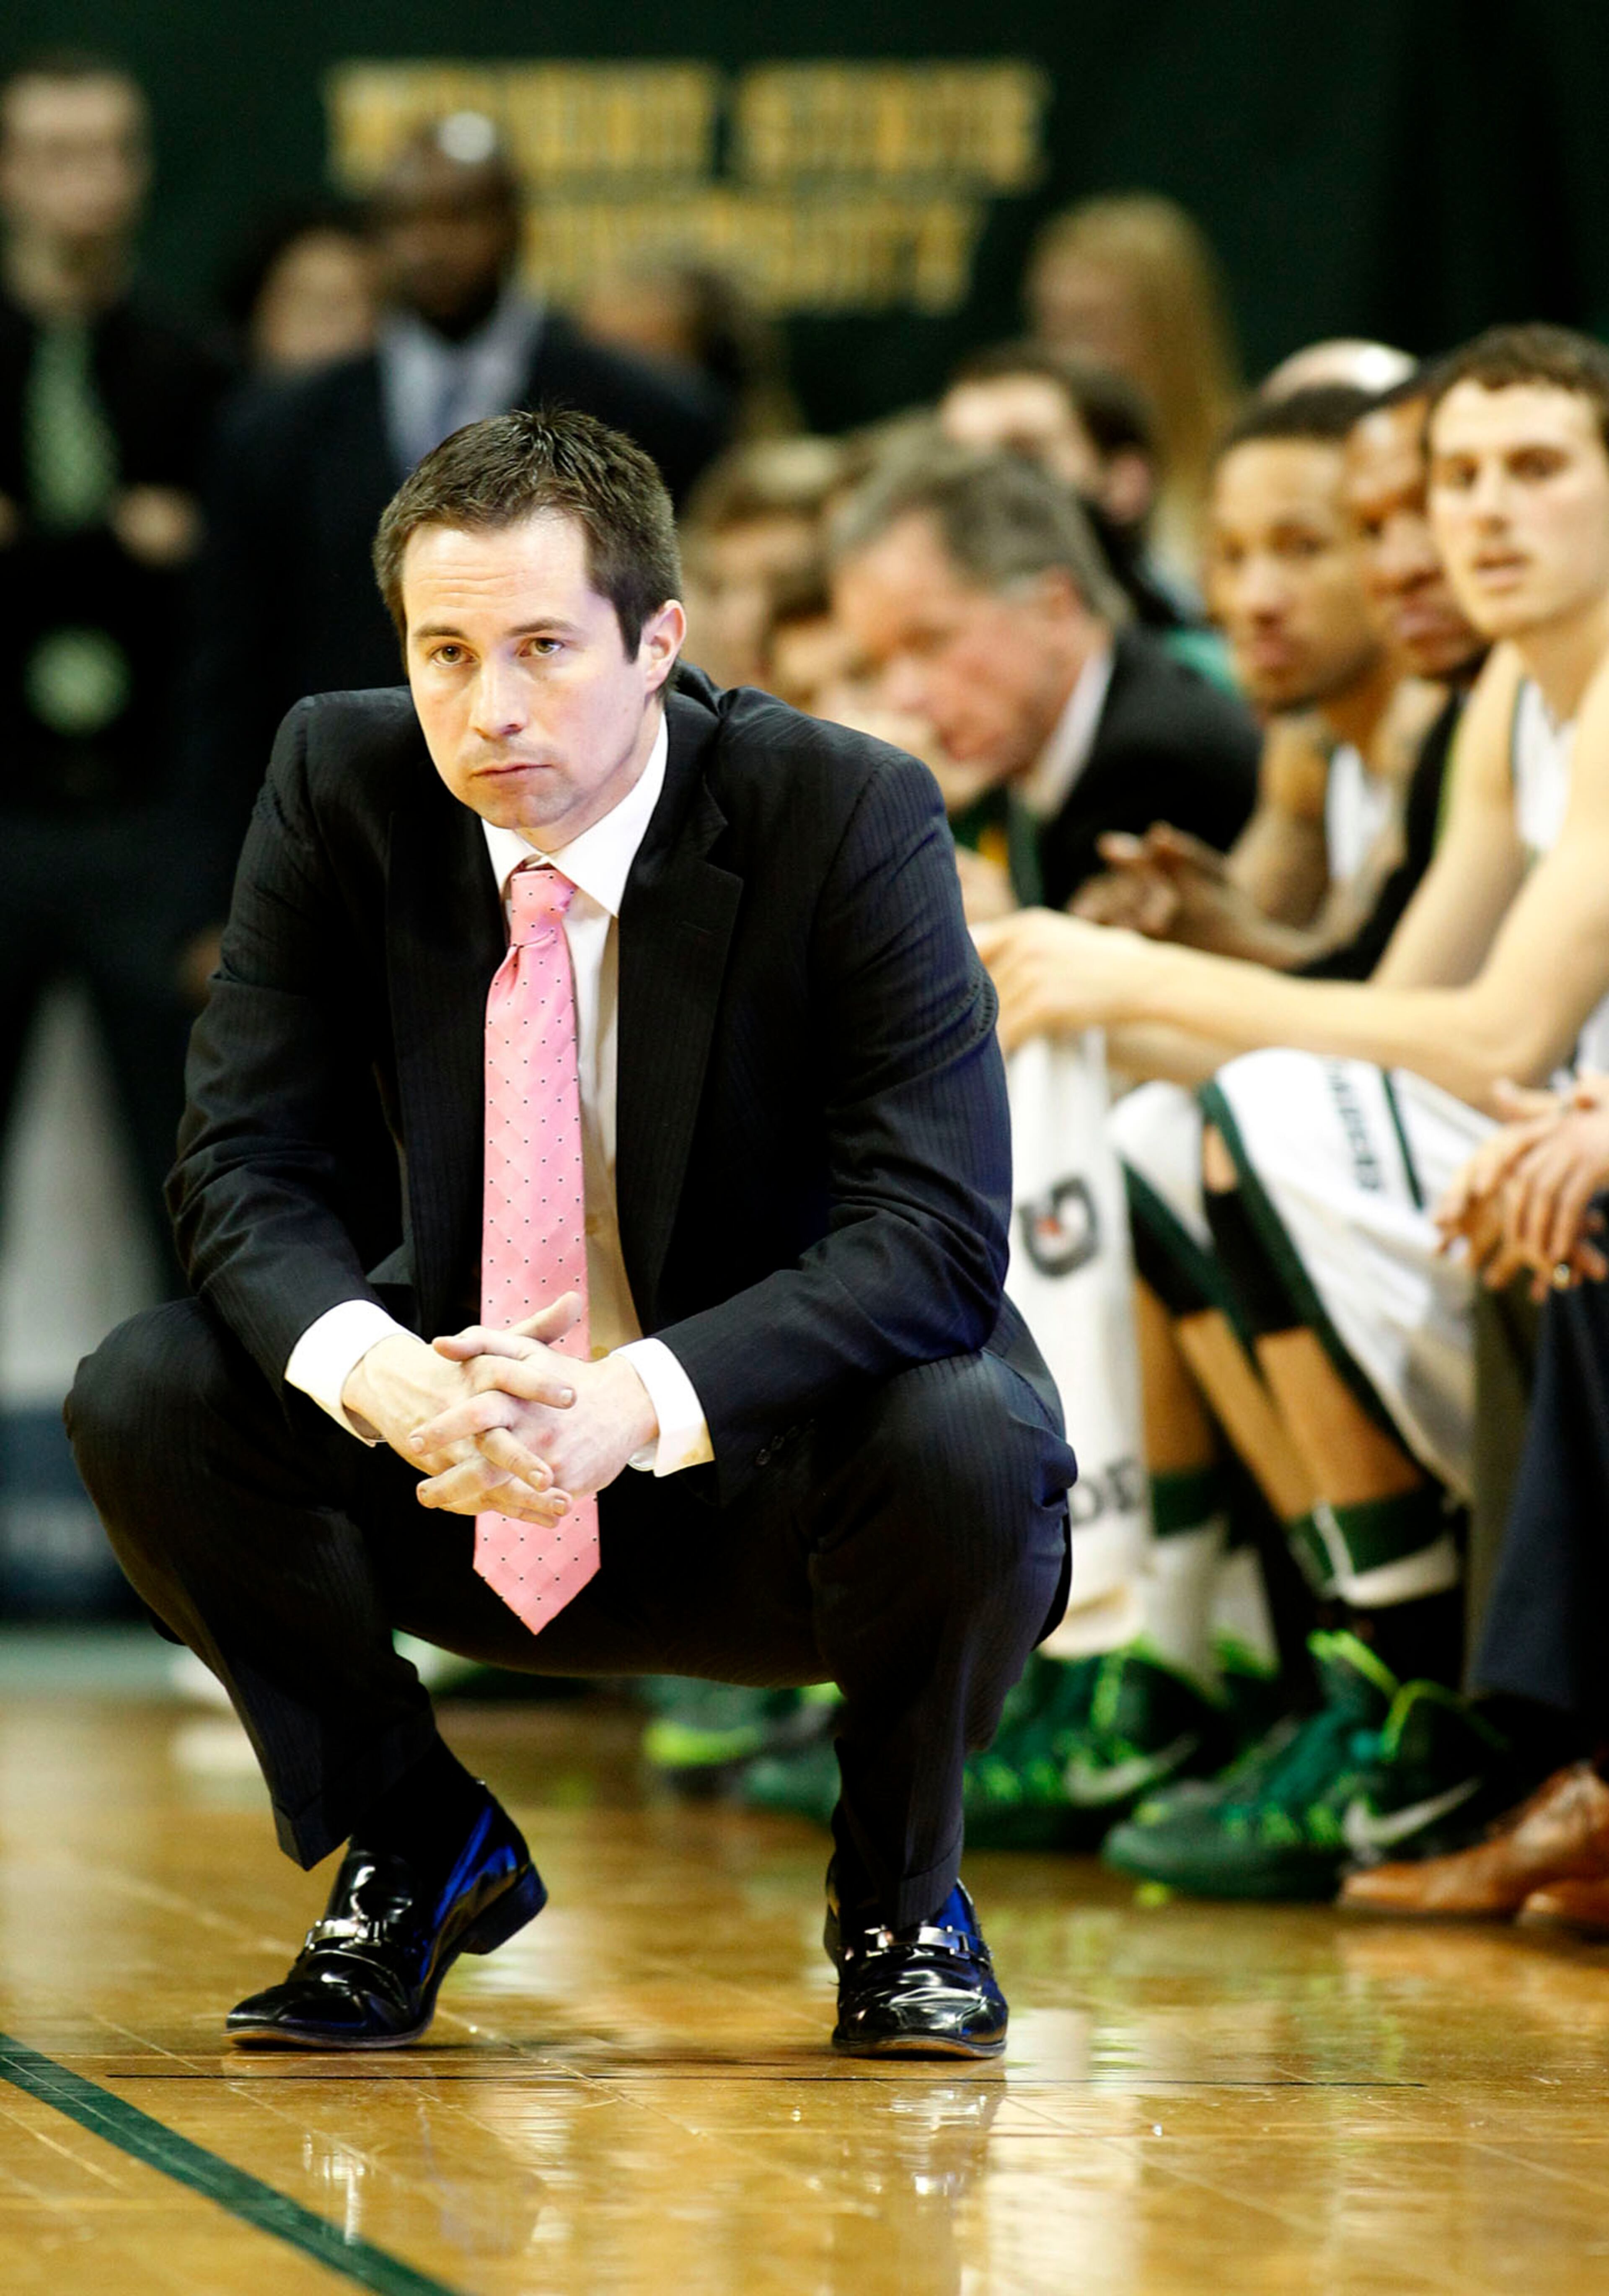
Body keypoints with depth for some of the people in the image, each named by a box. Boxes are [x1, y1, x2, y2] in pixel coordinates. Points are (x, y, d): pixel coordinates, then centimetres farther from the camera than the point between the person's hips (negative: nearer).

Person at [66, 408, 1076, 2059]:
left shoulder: (847, 817, -19)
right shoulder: (340, 787, -9)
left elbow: (935, 1235, -26)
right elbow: (249, 1165, -9)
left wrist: (643, 1403, -42)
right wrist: (373, 1369, -33)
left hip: (775, 1459, -3)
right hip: (461, 1473, 3)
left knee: (967, 1441, -35)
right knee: (143, 1402, -19)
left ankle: (898, 1892, -3)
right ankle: (420, 1849, 5)